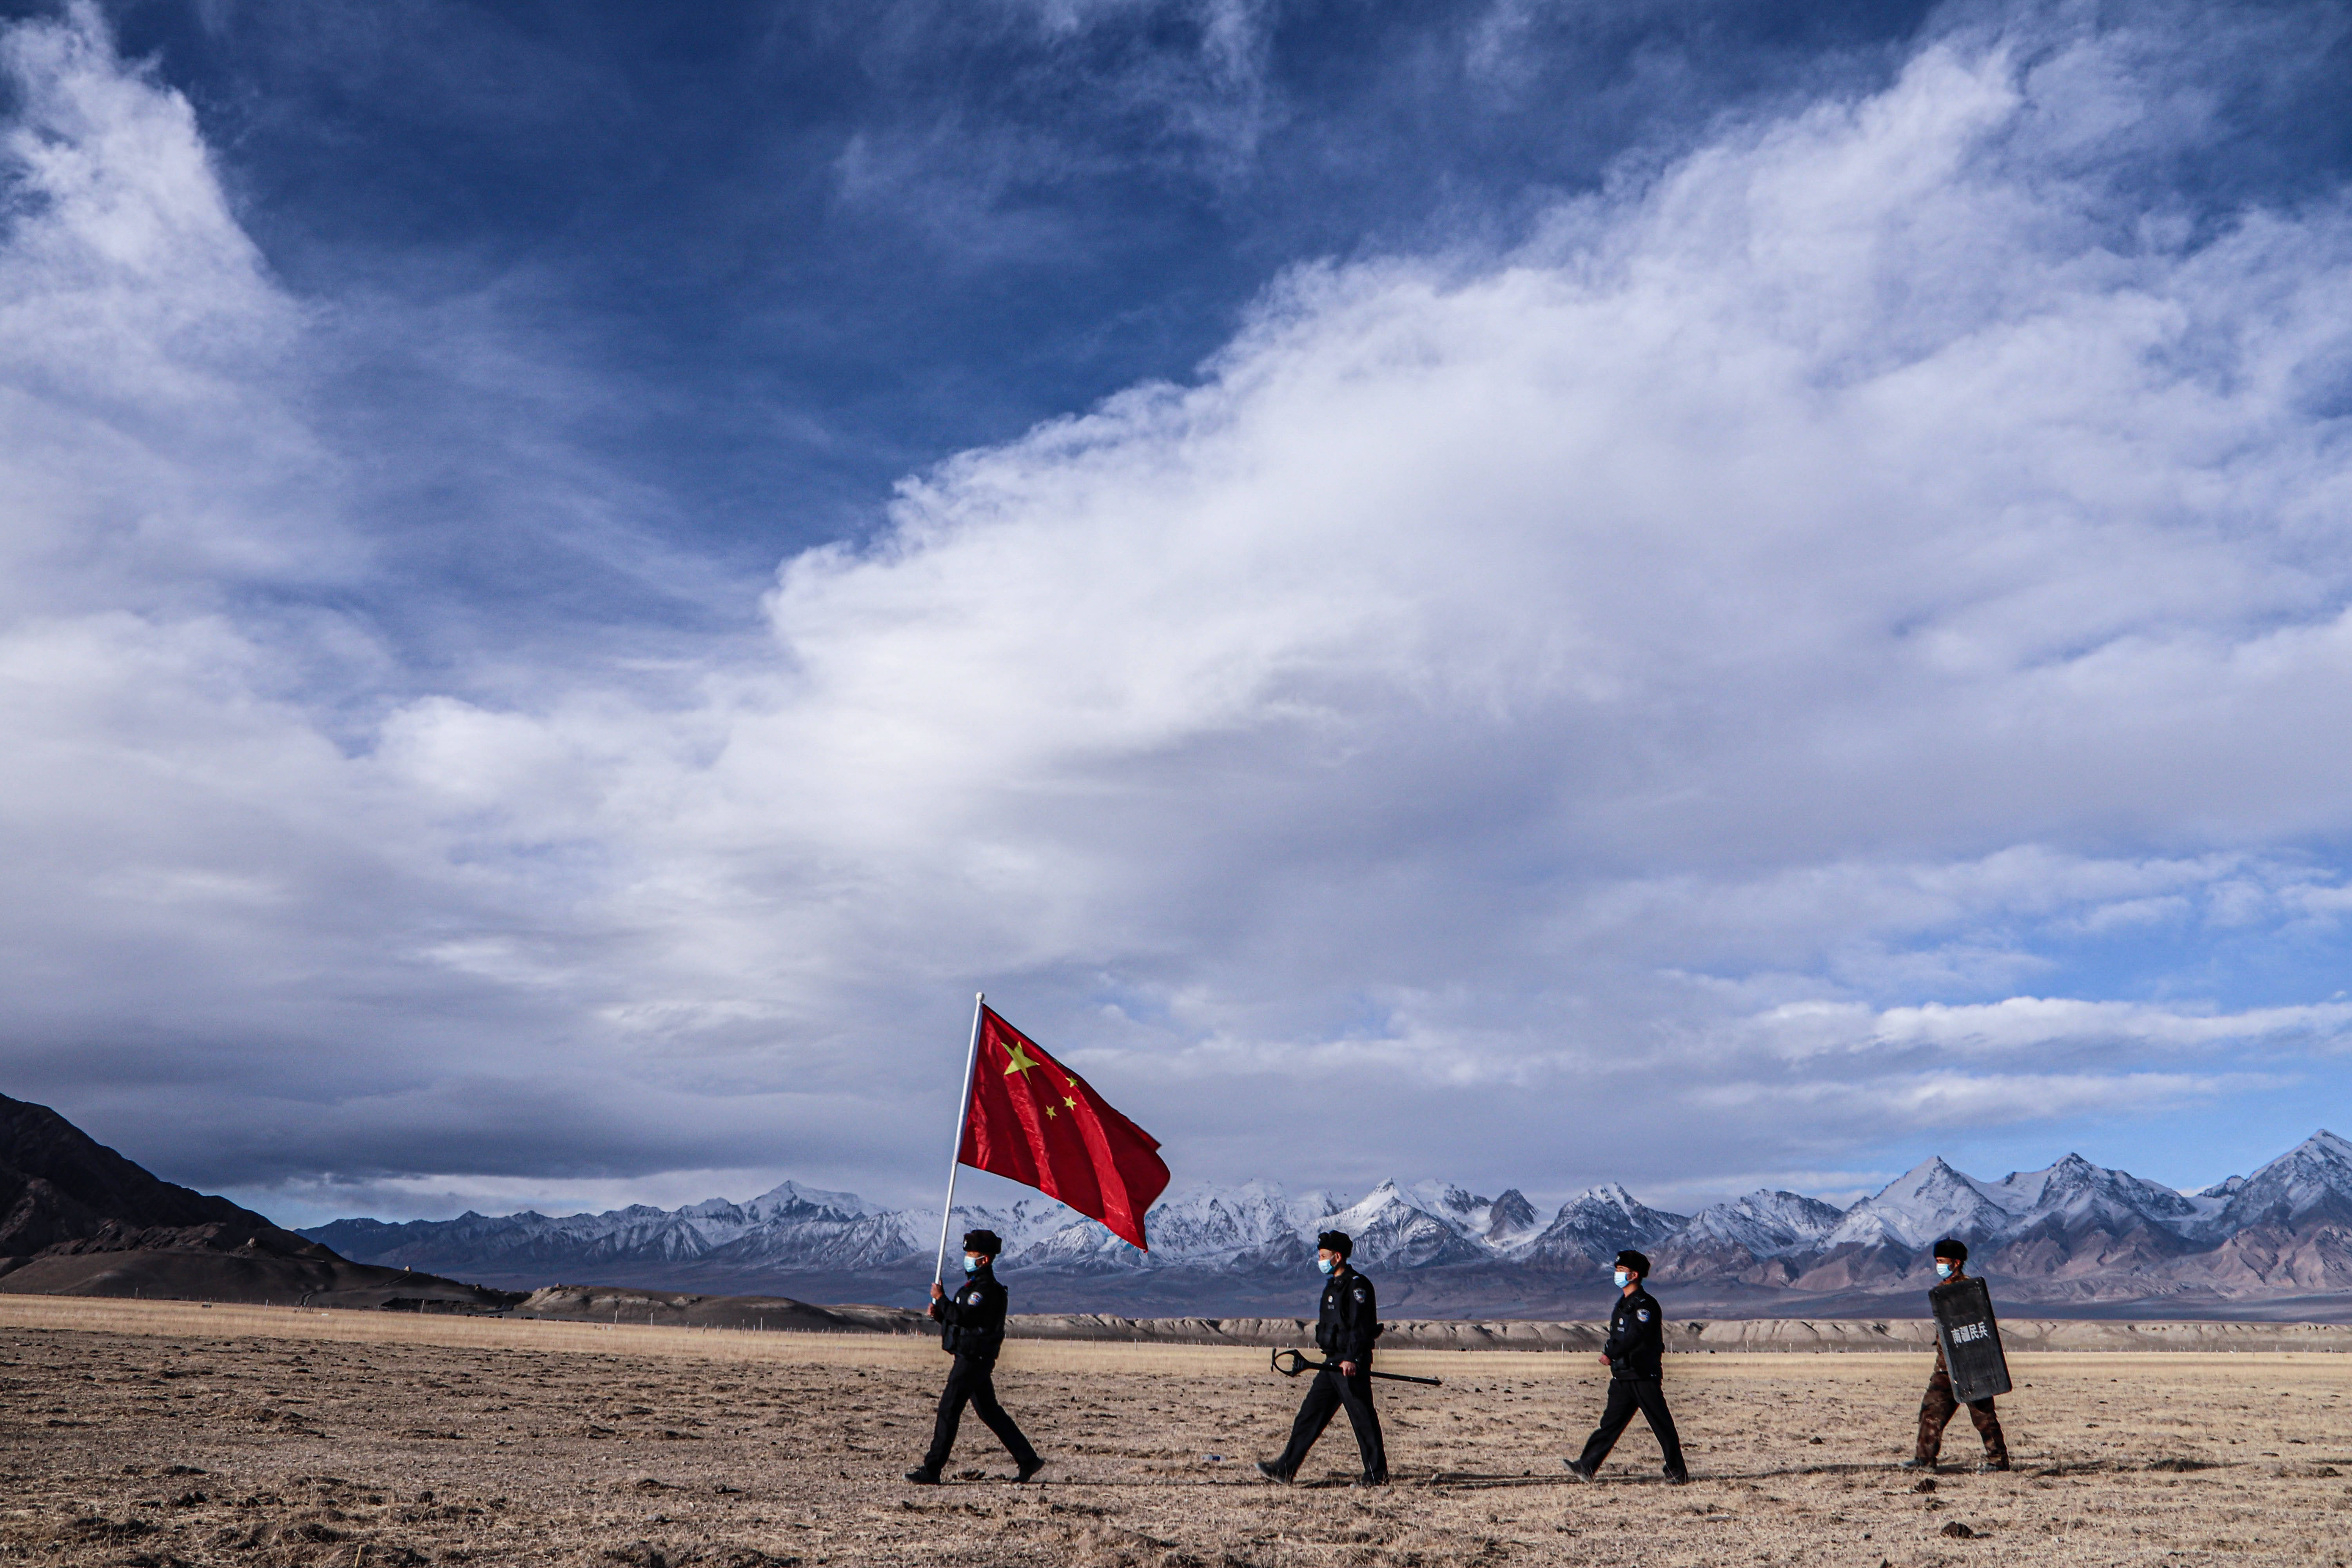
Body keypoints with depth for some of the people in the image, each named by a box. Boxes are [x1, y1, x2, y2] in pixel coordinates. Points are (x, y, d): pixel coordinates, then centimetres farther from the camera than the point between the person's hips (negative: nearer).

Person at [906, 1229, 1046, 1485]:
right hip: (974, 1358, 11)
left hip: (973, 1359, -11)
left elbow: (962, 1316, -26)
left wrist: (940, 1298, -12)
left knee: (948, 1411, -6)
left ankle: (931, 1470, -1)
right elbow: (961, 1318, 20)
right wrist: (939, 1312, 3)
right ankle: (1029, 1461, 17)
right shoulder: (976, 1284, 17)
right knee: (990, 1412, 14)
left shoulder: (986, 1288, -16)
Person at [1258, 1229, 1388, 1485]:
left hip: (1352, 1364, -10)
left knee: (1363, 1417, -4)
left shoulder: (1357, 1285, -12)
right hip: (1334, 1363, 10)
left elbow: (1362, 1325, -20)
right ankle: (1286, 1469, 9)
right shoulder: (1333, 1285, 18)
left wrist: (1352, 1359, -26)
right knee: (1311, 1412, 8)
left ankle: (1377, 1474, 5)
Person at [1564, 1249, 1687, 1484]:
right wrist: (1610, 1352, 9)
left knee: (1662, 1424, -1)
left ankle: (1677, 1472, 10)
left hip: (1644, 1376, -8)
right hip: (1623, 1376, 9)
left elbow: (1636, 1335, -23)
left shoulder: (1645, 1304, -11)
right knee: (1610, 1422, 3)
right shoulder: (1623, 1303, 18)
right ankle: (1587, 1466, -2)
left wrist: (1611, 1354, -25)